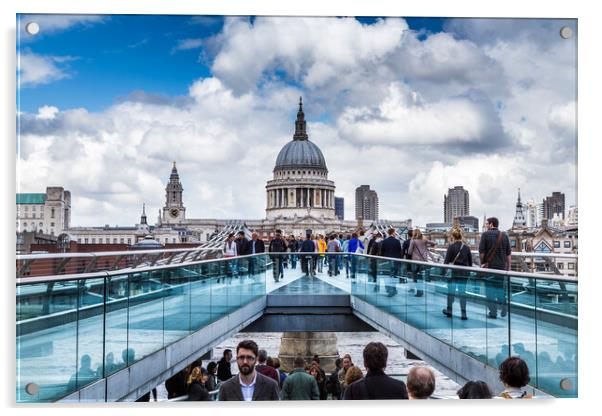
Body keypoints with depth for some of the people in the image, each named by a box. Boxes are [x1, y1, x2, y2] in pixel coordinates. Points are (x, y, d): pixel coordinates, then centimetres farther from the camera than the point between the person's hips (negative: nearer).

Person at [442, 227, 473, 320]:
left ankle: (449, 311, 25)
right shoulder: (466, 247, 1)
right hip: (464, 273, 3)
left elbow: (447, 261, -8)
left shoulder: (451, 247, -10)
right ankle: (463, 313, 0)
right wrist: (469, 272, 18)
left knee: (451, 291, 12)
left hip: (453, 272, -3)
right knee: (462, 291, 6)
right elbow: (470, 262, 7)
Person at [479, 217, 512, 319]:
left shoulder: (486, 234, -7)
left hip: (489, 266, -4)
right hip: (502, 267, 4)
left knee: (490, 289, 3)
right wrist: (508, 266, 14)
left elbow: (481, 251, -9)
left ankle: (493, 312, 2)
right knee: (501, 288, 15)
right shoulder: (504, 235, 5)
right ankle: (504, 310, 9)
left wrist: (482, 263, 5)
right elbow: (508, 253, 8)